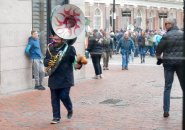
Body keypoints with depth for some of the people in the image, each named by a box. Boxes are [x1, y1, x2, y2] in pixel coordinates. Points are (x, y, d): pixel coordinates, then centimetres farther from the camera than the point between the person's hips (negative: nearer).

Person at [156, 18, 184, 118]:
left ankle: (166, 111, 4)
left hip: (168, 62, -1)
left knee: (167, 87, 6)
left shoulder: (166, 36, -8)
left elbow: (159, 48, -6)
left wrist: (159, 58, 11)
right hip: (181, 62, 1)